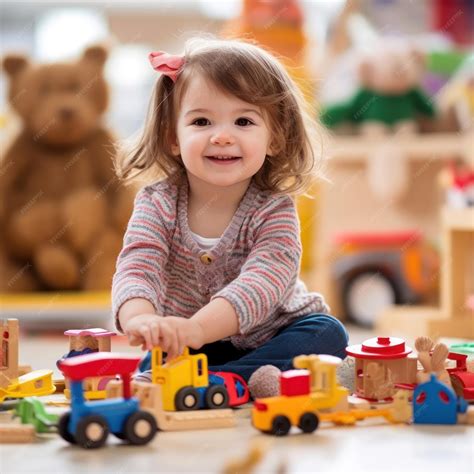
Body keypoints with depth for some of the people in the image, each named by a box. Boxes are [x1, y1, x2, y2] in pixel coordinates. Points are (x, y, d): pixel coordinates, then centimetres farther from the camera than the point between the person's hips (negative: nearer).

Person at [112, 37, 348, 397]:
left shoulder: (274, 211, -21)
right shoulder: (158, 204, -14)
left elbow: (261, 285, -38)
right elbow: (137, 268, -30)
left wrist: (196, 327, -57)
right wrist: (140, 319, -56)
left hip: (271, 338, -1)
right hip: (190, 348, 1)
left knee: (327, 334, -27)